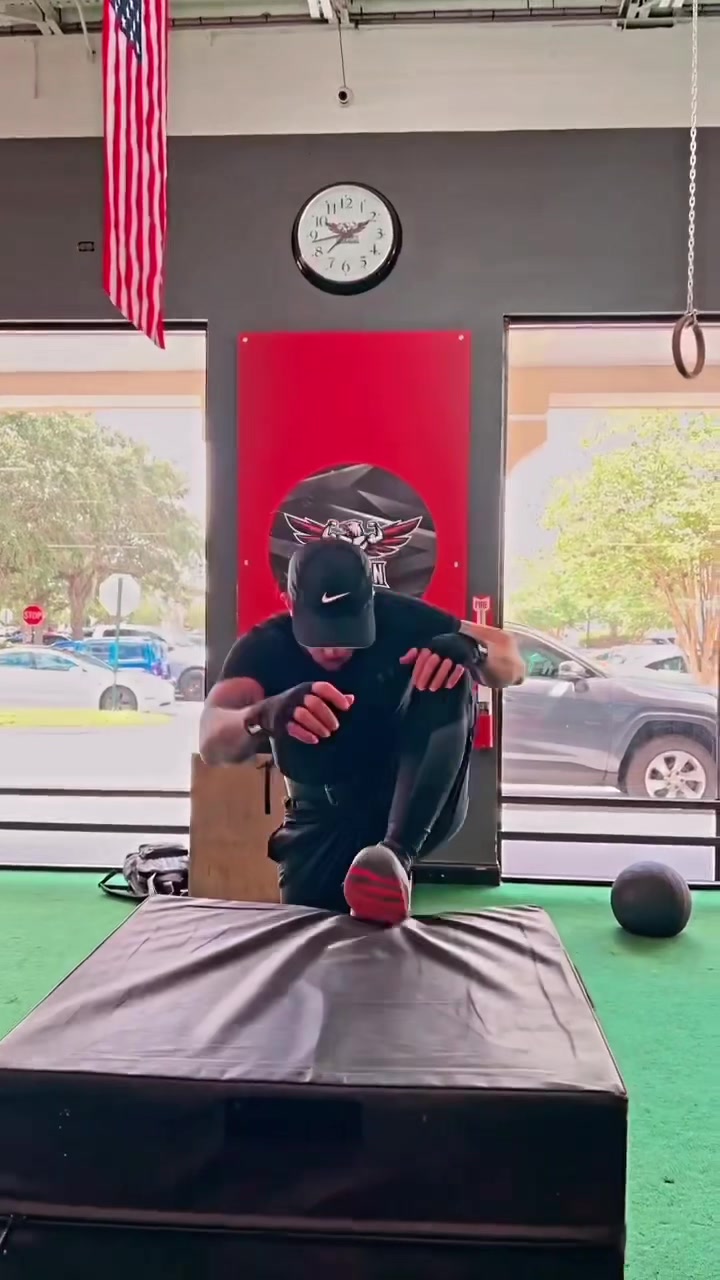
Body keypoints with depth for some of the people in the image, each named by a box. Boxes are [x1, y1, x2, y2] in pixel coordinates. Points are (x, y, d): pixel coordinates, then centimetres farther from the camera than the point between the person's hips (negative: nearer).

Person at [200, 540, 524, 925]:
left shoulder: (396, 618, -14)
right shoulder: (264, 648, -16)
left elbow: (511, 663, -11)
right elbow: (212, 742, -35)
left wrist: (471, 648, -35)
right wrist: (263, 716, -59)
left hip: (419, 808, -1)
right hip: (323, 820, 1)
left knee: (449, 677, -24)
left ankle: (398, 851, -33)